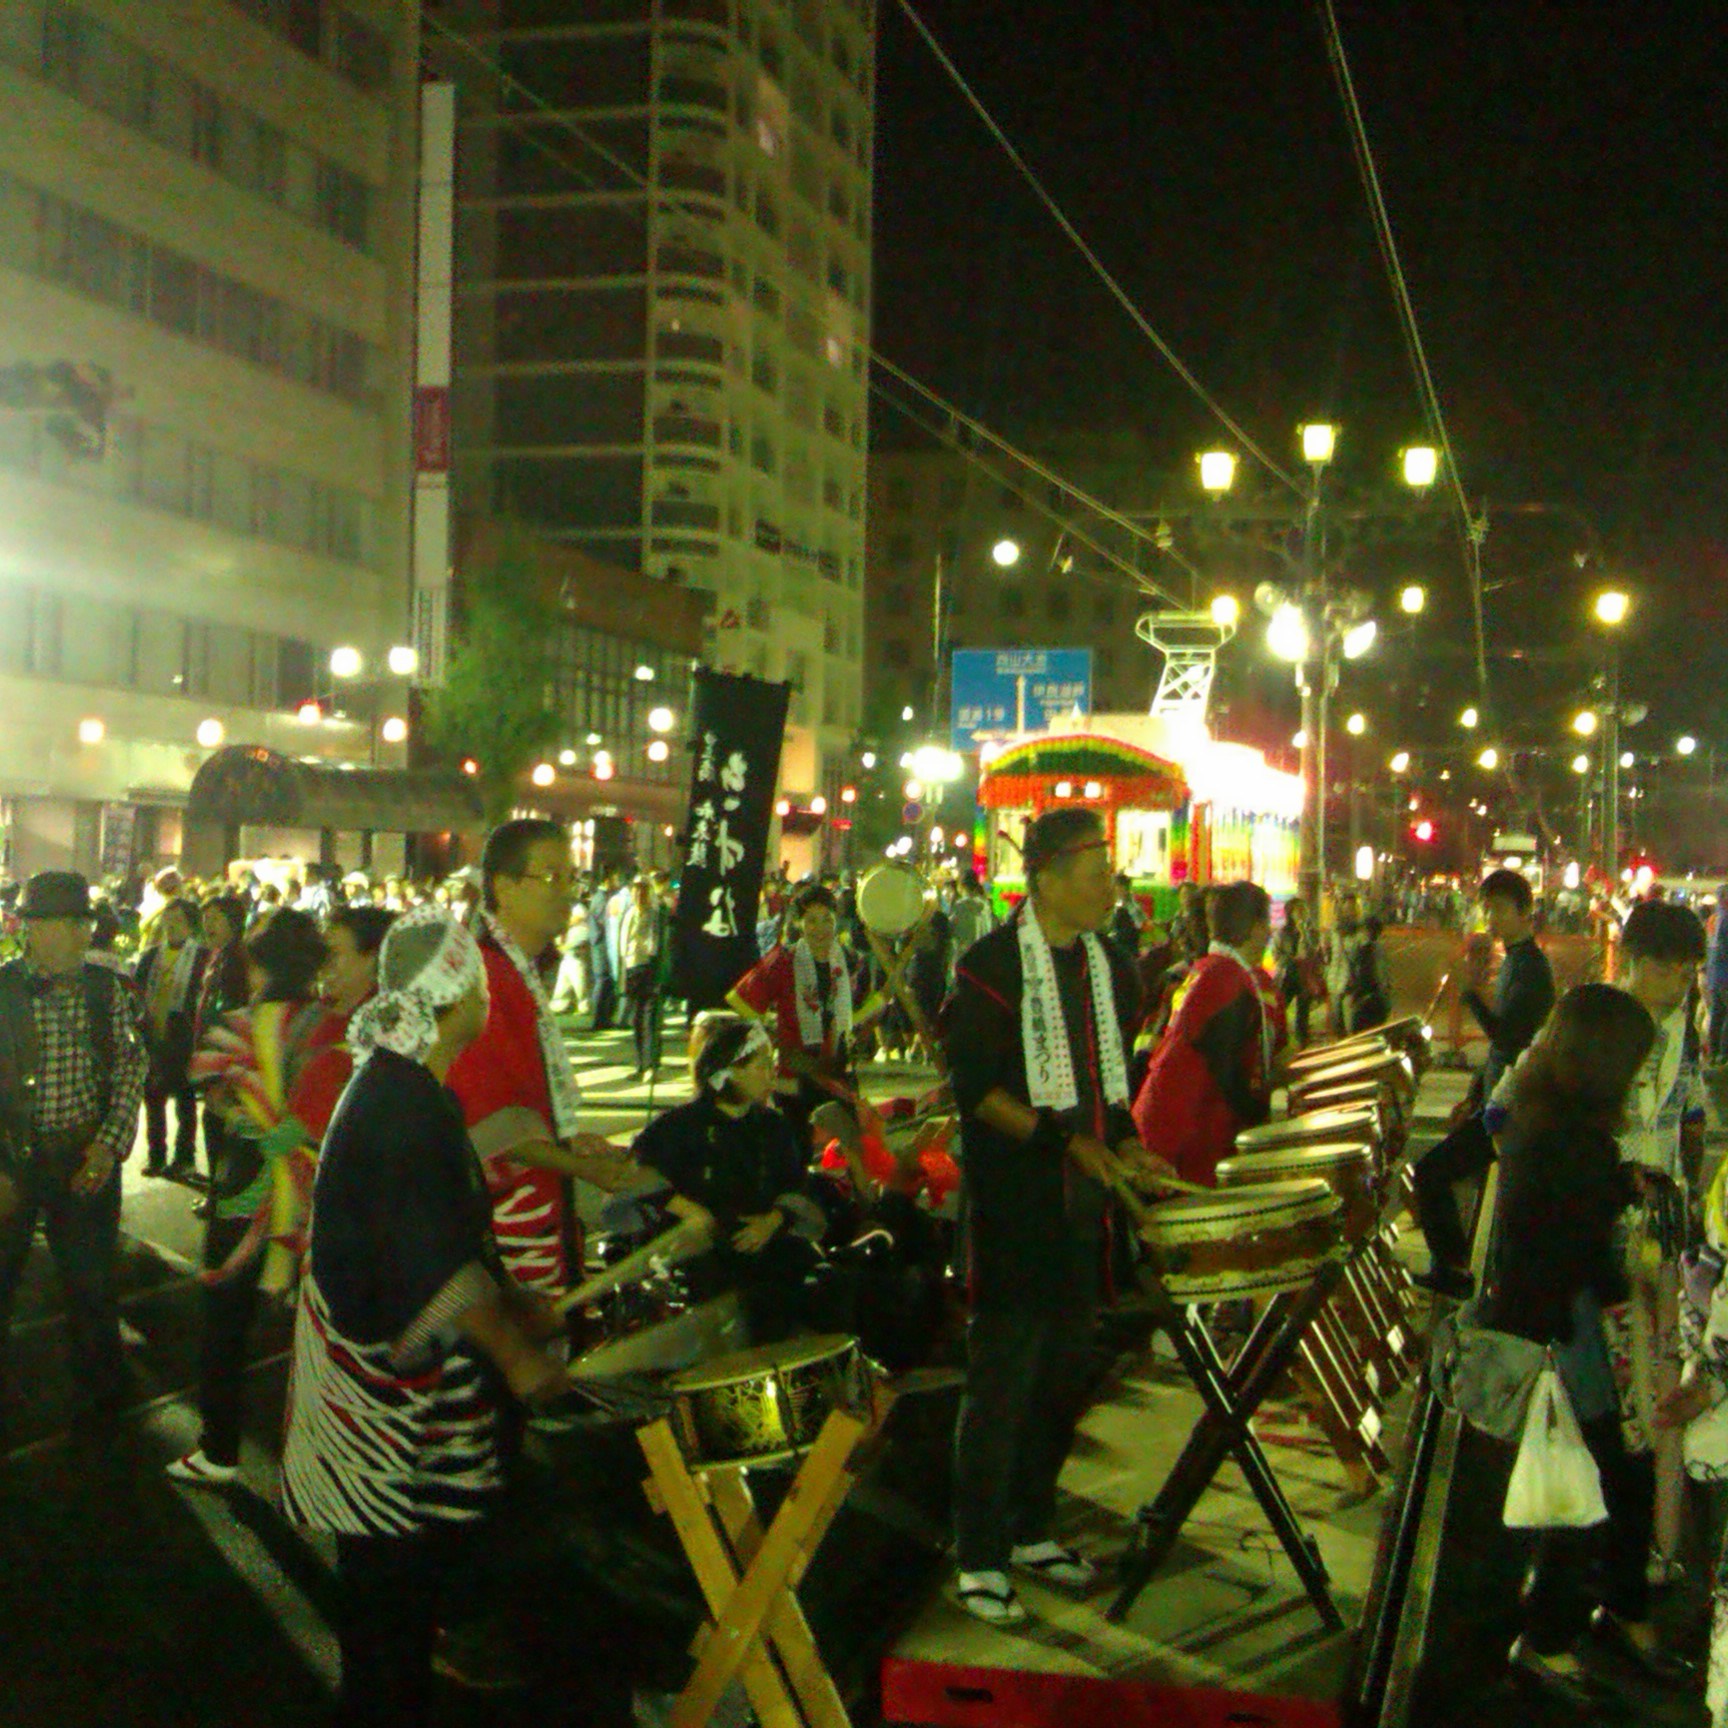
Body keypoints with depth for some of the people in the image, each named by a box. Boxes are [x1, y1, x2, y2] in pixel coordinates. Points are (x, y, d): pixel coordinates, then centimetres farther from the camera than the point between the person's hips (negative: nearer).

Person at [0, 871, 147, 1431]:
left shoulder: (106, 989, -2)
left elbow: (131, 1068, 3)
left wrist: (110, 1144, -7)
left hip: (87, 1160, 2)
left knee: (92, 1282, 12)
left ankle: (103, 1395, 32)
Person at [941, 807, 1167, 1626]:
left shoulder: (1108, 967, 12)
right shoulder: (992, 965, -12)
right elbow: (975, 1087, -15)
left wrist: (1125, 1144, 6)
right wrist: (1065, 1140, -22)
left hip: (1083, 1199, 7)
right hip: (1013, 1201, -7)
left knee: (1066, 1372, 14)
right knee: (1002, 1379, -3)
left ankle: (1032, 1528, 29)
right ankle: (979, 1559, 6)